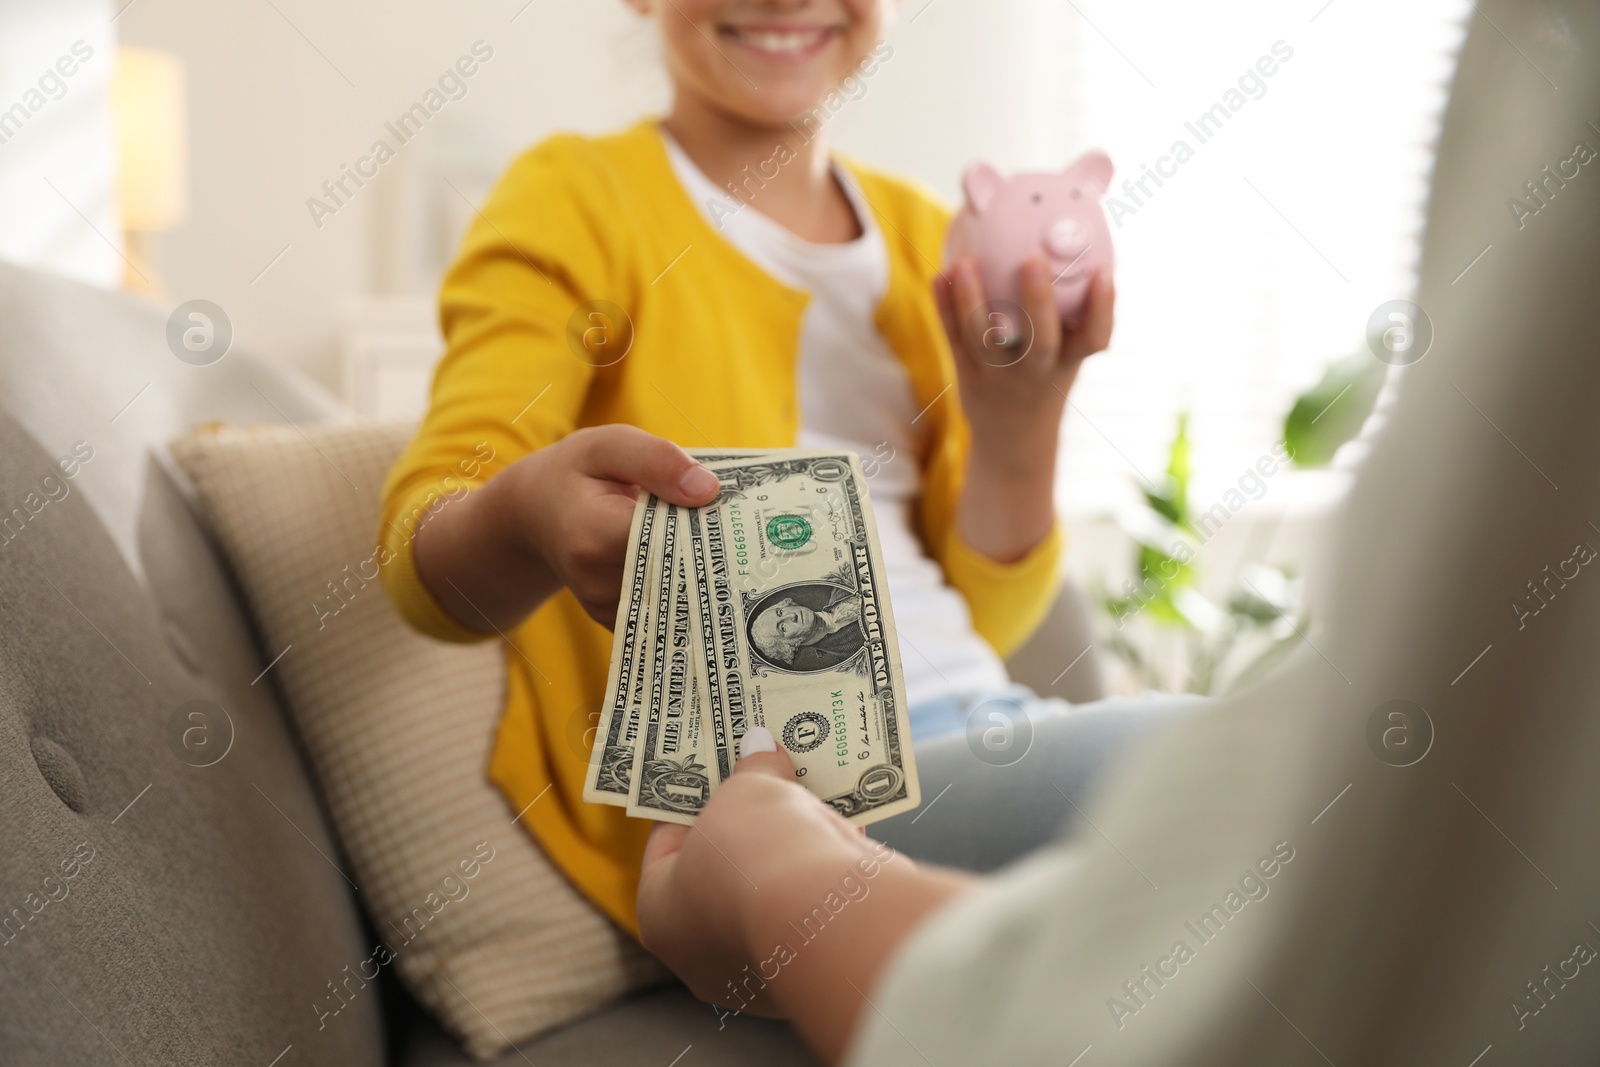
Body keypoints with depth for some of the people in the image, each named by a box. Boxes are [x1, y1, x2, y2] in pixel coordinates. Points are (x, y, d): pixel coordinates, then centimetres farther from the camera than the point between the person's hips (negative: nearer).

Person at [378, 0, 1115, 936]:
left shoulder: (925, 236, 14)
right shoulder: (573, 199, -1)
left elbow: (985, 618, 12)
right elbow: (421, 555, -15)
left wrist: (1022, 429, -7)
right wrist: (528, 515, -38)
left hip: (966, 717, 7)